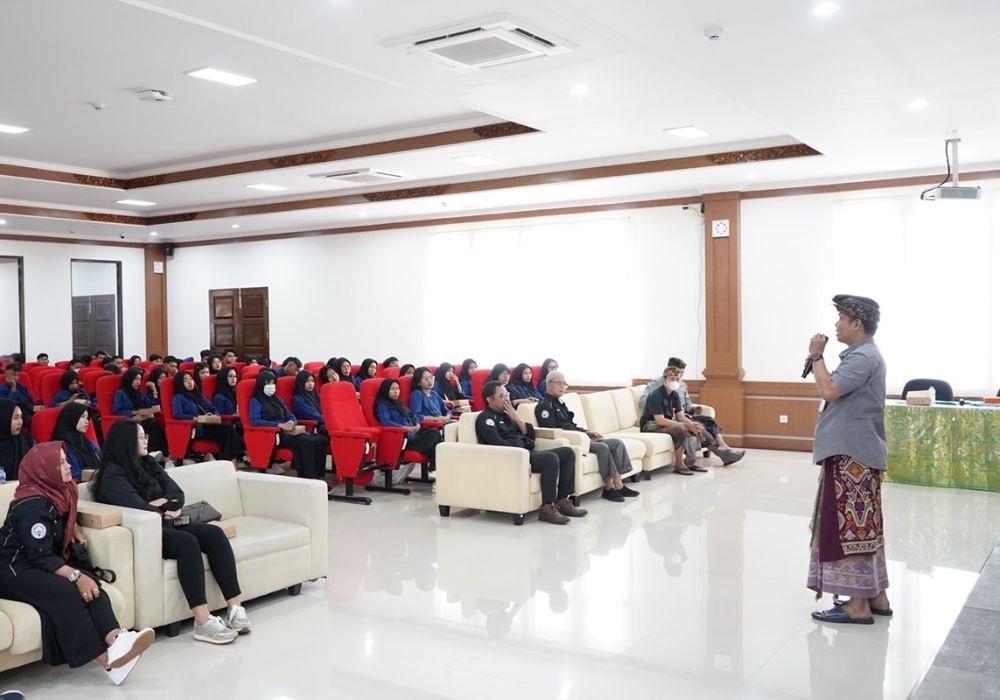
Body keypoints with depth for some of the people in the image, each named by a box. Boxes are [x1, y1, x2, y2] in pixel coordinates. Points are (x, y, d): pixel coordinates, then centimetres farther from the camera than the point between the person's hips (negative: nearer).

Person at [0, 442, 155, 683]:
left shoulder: (58, 490, 7)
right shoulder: (32, 505, -20)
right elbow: (41, 556, -27)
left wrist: (74, 529, 9)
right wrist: (75, 575, -35)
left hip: (43, 564, 8)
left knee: (90, 583, -22)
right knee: (64, 591, -34)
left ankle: (115, 639, -44)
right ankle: (105, 659, -40)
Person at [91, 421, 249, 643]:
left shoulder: (148, 464, 17)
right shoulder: (112, 476, -6)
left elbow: (178, 495, 9)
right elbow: (138, 509, -19)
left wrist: (158, 504, -11)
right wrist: (166, 512, -2)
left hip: (165, 524, 7)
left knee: (214, 534, -19)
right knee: (187, 542, -35)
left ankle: (234, 608, -26)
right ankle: (202, 623, -39)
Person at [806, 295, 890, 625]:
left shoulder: (863, 357, -16)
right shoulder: (864, 355, 17)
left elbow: (829, 390, -27)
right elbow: (837, 390, 18)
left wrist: (816, 355, -15)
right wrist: (819, 360, 9)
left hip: (853, 454, -11)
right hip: (855, 452, 11)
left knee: (851, 527, -7)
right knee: (863, 527, 15)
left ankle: (858, 605, -2)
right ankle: (875, 596, 22)